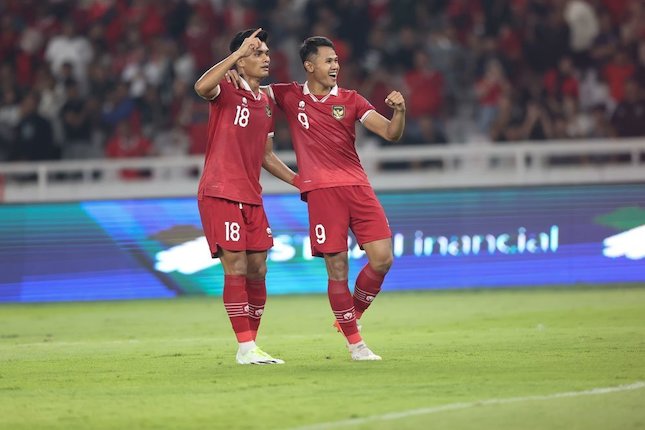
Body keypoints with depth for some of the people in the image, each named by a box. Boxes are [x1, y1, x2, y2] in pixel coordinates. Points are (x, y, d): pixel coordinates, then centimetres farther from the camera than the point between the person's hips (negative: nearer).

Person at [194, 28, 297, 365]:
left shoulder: (266, 104, 16)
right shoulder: (227, 92, -6)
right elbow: (202, 87, -31)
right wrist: (240, 50, -30)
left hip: (251, 196, 7)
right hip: (220, 194, -7)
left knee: (257, 270, 6)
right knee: (236, 268, -9)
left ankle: (251, 344, 14)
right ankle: (245, 348, -8)